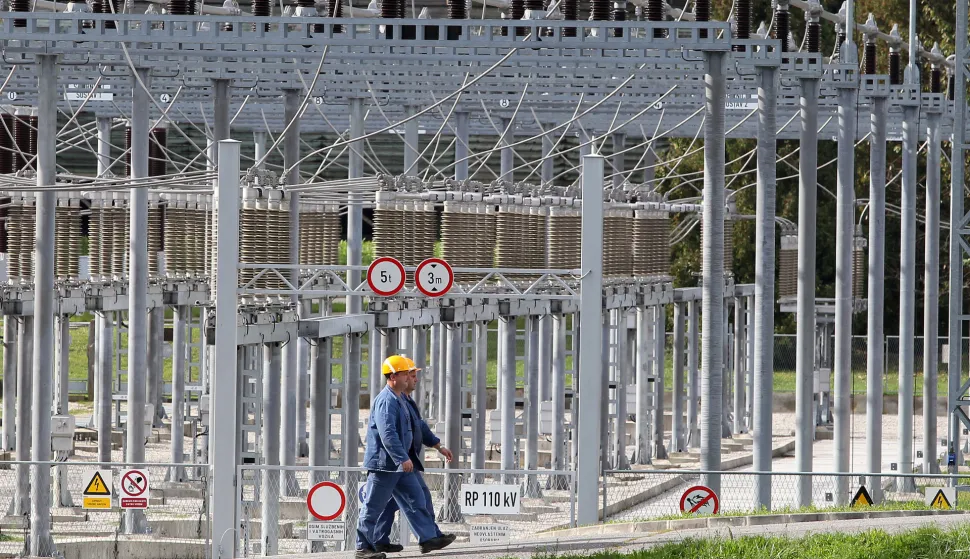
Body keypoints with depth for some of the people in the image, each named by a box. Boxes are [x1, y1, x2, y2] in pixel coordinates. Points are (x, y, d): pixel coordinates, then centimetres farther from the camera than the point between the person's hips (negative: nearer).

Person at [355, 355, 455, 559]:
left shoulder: (398, 399, 15)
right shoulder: (386, 401, -19)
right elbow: (387, 433, -28)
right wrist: (403, 458, -30)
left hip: (398, 465, 10)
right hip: (384, 463, -10)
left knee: (415, 500, 7)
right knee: (373, 506, -3)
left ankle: (428, 538, 8)